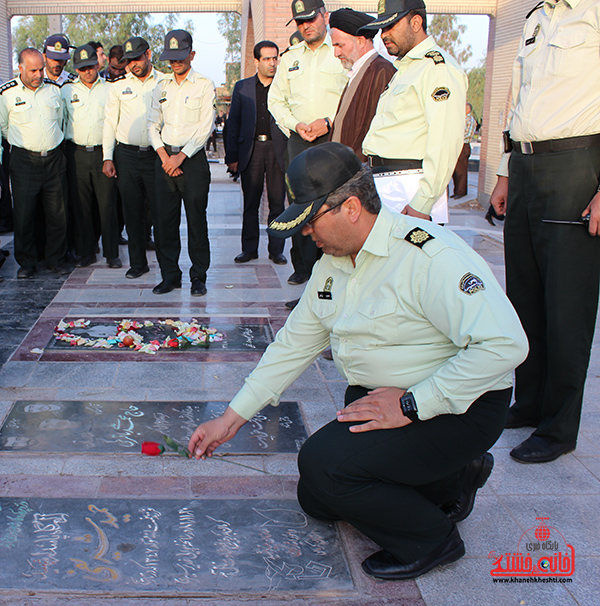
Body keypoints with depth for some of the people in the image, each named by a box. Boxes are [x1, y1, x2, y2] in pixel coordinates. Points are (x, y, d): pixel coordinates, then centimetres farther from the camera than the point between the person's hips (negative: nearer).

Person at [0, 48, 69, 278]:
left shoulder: (54, 89, 6)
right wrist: (21, 144, 11)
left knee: (58, 212, 4)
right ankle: (26, 262, 12)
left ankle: (56, 259, 17)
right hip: (24, 160, -2)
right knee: (24, 214, -2)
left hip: (54, 158, 3)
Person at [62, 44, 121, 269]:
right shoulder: (67, 91, 10)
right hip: (77, 153, 1)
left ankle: (112, 253, 5)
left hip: (103, 152, -1)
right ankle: (86, 253, 13)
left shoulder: (109, 90, 9)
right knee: (80, 206, 3)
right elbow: (59, 122, 14)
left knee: (107, 205, -3)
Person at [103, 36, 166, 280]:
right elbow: (110, 121, 10)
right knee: (132, 212, 7)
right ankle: (138, 263, 18)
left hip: (156, 156, -2)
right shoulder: (119, 85, 8)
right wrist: (107, 157, 4)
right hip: (126, 154, 2)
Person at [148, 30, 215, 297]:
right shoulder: (161, 86, 13)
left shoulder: (204, 85, 0)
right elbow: (153, 124, 12)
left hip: (193, 159, -4)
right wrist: (164, 155, -3)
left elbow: (205, 127, -7)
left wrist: (181, 156, -11)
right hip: (165, 157, 4)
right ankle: (170, 275, 13)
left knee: (196, 220, -2)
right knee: (165, 219, 3)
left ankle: (198, 276, 7)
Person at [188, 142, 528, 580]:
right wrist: (232, 418, 11)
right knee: (316, 500, 12)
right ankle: (451, 478, 21)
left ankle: (430, 539, 0)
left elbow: (504, 344, -31)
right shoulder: (331, 265, 5)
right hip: (376, 399, 9)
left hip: (458, 408, -9)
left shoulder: (430, 256, -24)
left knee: (323, 462, -24)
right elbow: (294, 344, 12)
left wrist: (411, 404, -27)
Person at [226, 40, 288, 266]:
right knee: (250, 203, 5)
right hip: (251, 150, 1)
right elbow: (233, 123, 10)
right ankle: (249, 248, 15)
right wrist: (232, 156, 3)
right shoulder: (242, 87, 11)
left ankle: (276, 250, 10)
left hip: (278, 149, -1)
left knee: (277, 203, 1)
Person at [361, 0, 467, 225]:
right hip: (383, 182, 9)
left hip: (410, 187, -9)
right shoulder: (404, 69, 24)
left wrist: (422, 205, -23)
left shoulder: (438, 66, -9)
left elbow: (445, 142, -19)